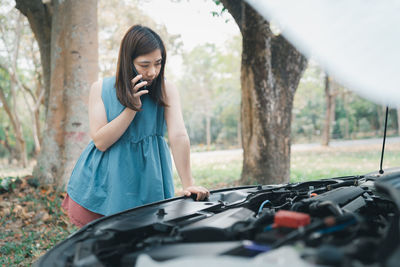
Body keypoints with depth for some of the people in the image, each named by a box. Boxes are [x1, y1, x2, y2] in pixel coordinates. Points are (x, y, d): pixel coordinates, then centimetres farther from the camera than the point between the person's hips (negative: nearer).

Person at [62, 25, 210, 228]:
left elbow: (179, 136, -16)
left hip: (146, 185, 0)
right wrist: (132, 107, -18)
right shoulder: (100, 89, -3)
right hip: (104, 183, 1)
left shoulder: (167, 90, -4)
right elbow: (100, 141, -11)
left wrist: (188, 184, -24)